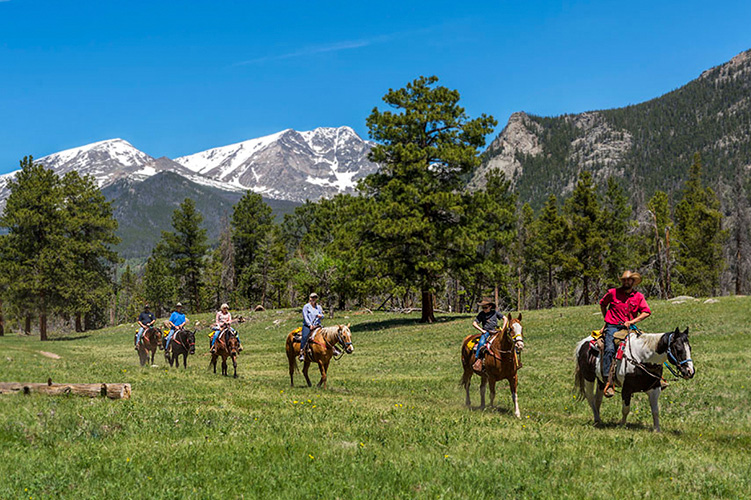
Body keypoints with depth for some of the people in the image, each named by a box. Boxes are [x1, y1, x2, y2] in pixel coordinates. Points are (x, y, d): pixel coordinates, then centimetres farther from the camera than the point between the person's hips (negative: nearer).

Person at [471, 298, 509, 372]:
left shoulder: (495, 312, 7)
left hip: (496, 332, 2)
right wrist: (482, 330, -5)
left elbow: (505, 319, 12)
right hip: (486, 332, -2)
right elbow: (474, 323, 5)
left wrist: (503, 329, 2)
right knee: (481, 343, -33)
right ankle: (477, 360, -34)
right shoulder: (481, 314, 6)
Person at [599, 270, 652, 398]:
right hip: (613, 326, -3)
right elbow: (602, 304, 22)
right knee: (609, 349, -28)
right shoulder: (613, 293, 6)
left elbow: (646, 312, 3)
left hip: (628, 328, 3)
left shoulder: (638, 296, 9)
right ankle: (608, 382, -33)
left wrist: (632, 321, -7)